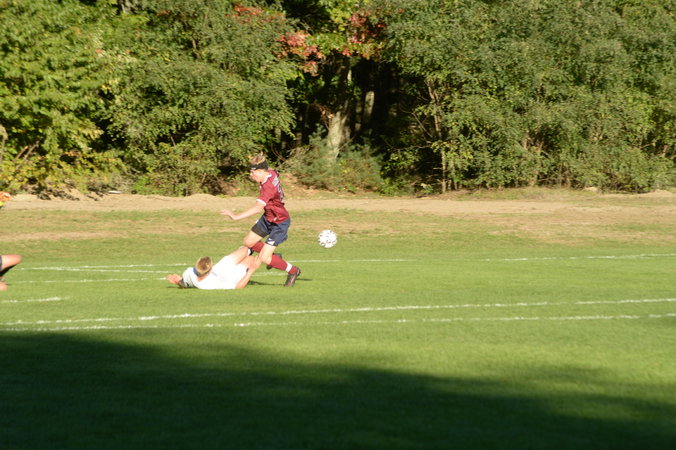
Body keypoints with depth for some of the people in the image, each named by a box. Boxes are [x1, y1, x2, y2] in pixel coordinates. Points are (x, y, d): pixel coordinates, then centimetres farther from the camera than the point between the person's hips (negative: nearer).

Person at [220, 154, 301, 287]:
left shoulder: (268, 186, -36)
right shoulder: (271, 173, -9)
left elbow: (258, 208, -50)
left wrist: (236, 216, -56)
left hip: (279, 224, -9)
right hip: (268, 218, 9)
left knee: (264, 258, -10)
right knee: (248, 242, 15)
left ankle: (293, 271, 13)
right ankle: (274, 256, 37)